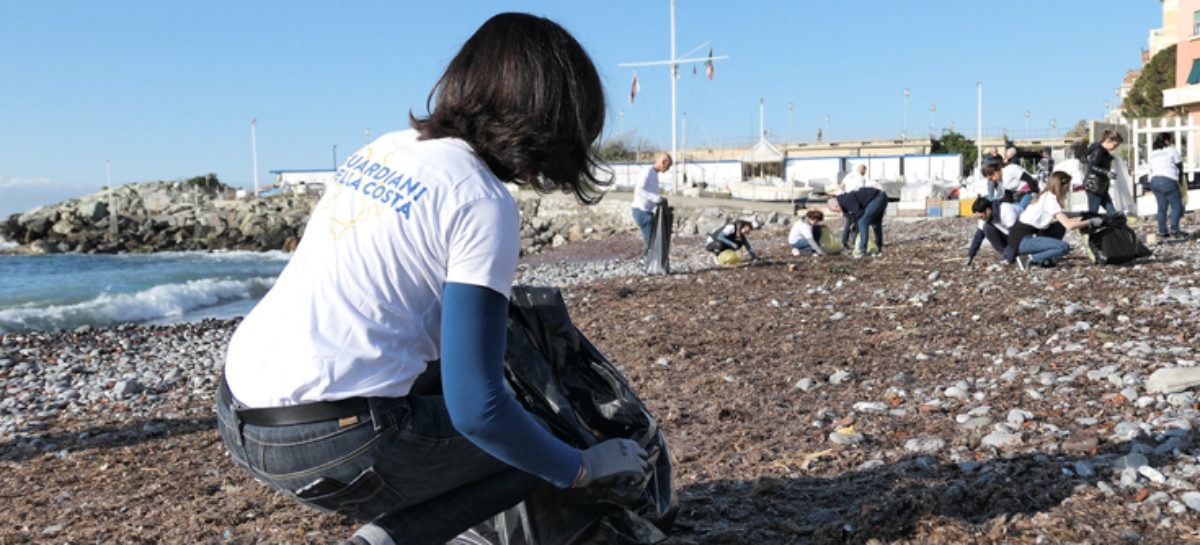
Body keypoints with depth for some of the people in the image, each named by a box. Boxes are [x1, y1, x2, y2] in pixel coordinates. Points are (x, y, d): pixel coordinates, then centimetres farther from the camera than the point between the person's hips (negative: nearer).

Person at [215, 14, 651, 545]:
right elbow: (477, 410, -17)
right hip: (324, 444, -8)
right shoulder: (482, 203, -13)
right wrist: (582, 469, -1)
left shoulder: (387, 147, 10)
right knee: (532, 450, 6)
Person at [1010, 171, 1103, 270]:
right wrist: (1091, 222, -9)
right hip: (1021, 240, -10)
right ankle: (1029, 259, -10)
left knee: (1060, 227, 13)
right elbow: (1069, 225, -19)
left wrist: (1083, 218, 16)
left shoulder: (1045, 196, 13)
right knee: (1064, 247, -17)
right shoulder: (1050, 199, -14)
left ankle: (1045, 258, 9)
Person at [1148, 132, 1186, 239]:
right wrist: (1180, 176, 23)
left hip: (1154, 181, 7)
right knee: (1176, 206, 1)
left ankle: (1162, 232, 7)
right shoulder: (1172, 150, 1)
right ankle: (1174, 230, -4)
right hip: (1168, 180, -7)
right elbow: (1179, 166, 6)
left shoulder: (1152, 154, 20)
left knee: (1162, 207, 9)